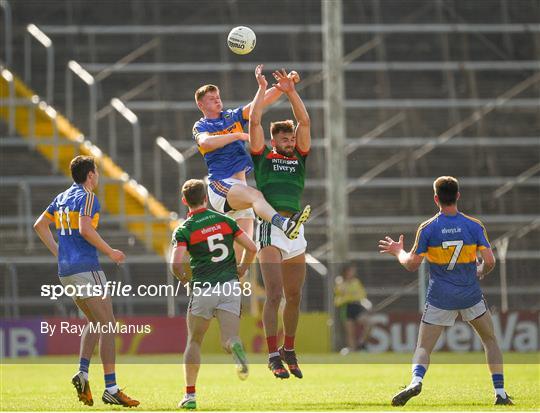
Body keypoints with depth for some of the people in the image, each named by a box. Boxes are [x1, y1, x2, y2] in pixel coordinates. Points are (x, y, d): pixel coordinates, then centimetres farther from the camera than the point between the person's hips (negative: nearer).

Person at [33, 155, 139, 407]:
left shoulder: (62, 198, 16)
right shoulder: (87, 197, -9)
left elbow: (40, 225, 22)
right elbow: (84, 229, -23)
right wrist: (110, 252, -14)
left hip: (65, 271, 9)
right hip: (86, 268, -9)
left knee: (95, 321, 20)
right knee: (107, 325, -6)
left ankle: (83, 372, 3)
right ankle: (111, 389, -10)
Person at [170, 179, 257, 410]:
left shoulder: (184, 230, -1)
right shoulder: (224, 220, 9)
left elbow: (176, 264, -15)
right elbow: (251, 248, 6)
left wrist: (183, 279, 6)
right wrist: (240, 273, 19)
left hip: (203, 289, -2)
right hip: (230, 287, 2)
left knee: (194, 341, 14)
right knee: (228, 340, -4)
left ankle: (190, 395, 11)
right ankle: (235, 347, -42)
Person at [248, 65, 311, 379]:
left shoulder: (299, 157, 15)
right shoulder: (263, 156, 7)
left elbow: (305, 122, 6)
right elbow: (254, 121, -1)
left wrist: (291, 91, 2)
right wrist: (263, 89, 4)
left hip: (296, 230, 4)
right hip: (271, 230, -4)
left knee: (294, 297, 10)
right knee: (274, 295, -12)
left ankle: (289, 350, 25)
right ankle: (274, 356, -11)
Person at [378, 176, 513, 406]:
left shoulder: (427, 229, -6)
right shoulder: (474, 226, -4)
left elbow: (412, 265, -5)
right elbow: (489, 261, -8)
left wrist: (398, 252, 15)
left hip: (440, 299, -1)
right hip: (471, 296, 1)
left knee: (423, 348, 3)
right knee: (491, 341, 19)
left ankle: (416, 381, -27)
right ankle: (500, 393, 10)